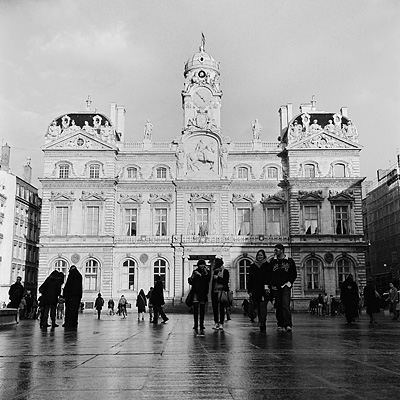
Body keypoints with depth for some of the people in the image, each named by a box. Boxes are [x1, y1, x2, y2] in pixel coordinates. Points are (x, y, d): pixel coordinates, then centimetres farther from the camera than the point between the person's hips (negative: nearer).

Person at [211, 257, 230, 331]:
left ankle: (221, 324, 0)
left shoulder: (225, 271, 2)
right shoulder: (214, 271, 14)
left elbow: (226, 281, -8)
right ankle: (216, 323, 10)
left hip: (222, 292, -4)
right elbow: (212, 281, 14)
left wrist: (218, 277, -9)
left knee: (221, 308, -4)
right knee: (215, 307, 2)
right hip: (214, 292, 4)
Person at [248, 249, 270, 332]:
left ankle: (262, 324, -16)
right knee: (258, 307, 6)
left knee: (263, 306, -13)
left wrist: (267, 286, -13)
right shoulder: (252, 266, 14)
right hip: (255, 290, 3)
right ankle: (262, 324, 16)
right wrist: (249, 290, 6)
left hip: (264, 290, -3)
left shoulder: (267, 266, 5)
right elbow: (250, 279, 12)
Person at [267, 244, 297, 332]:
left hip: (286, 286, -3)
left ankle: (288, 325, -17)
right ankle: (280, 324, 12)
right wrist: (271, 285, 2)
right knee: (278, 307, 5)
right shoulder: (272, 261, 9)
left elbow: (294, 274, 8)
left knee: (286, 305, -14)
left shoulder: (289, 261, 4)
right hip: (275, 287, 3)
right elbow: (268, 274, 11)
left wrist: (290, 282, -3)